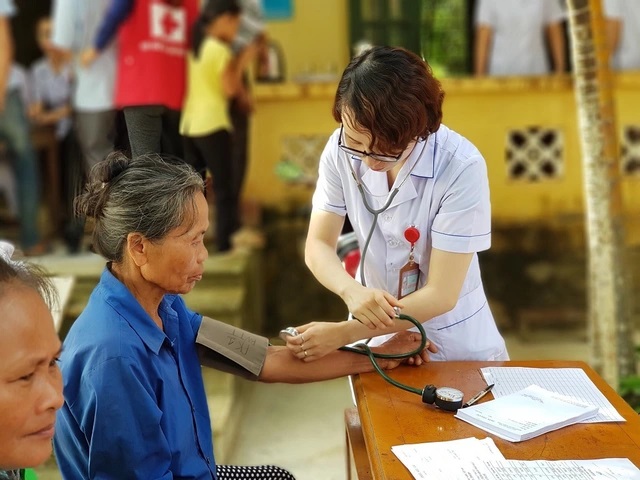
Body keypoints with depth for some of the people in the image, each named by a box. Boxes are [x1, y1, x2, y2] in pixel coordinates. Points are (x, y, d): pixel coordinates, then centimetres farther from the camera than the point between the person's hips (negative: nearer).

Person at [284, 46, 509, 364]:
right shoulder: (341, 149, -12)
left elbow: (441, 295, -21)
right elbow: (318, 245, -6)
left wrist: (343, 333, -25)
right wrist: (351, 290, -25)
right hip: (375, 336, 2)